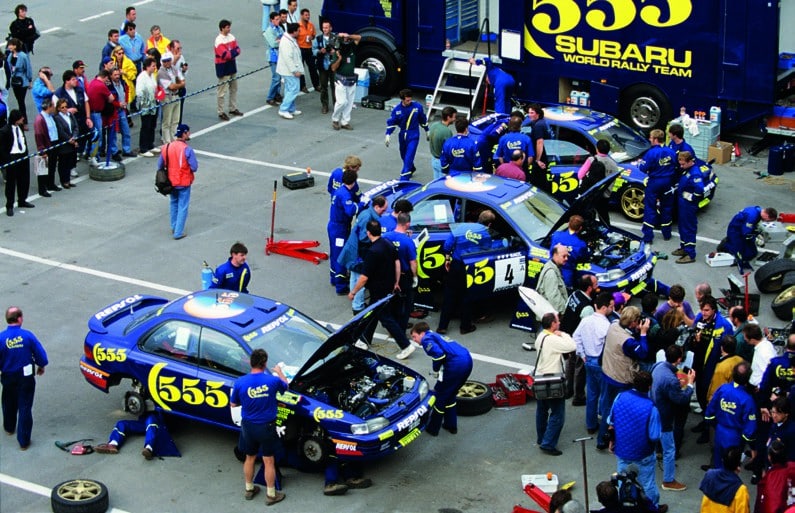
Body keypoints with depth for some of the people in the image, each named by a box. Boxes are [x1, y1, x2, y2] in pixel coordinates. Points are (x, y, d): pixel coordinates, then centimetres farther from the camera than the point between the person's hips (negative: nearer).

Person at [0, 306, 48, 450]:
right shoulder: (28, 336, -19)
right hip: (26, 377, -2)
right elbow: (41, 355, -12)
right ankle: (24, 441, 7)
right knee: (25, 408, 6)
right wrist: (41, 367, 10)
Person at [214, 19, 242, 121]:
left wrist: (231, 53, -16)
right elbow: (225, 55, -26)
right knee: (222, 91, -3)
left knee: (234, 89, 17)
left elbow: (237, 50, 3)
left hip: (232, 66, 8)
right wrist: (234, 52, -10)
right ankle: (221, 112, 4)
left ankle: (233, 109, 30)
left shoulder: (231, 37, 6)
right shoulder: (219, 40, -19)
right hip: (223, 68, -8)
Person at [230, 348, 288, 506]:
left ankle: (249, 489, 37)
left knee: (250, 458, 22)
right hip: (266, 427, -2)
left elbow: (233, 404, -1)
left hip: (248, 427, 2)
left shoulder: (240, 382, -15)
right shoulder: (273, 380, -17)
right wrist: (279, 372, 26)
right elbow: (285, 386, 8)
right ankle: (271, 495, 21)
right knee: (269, 462, 11)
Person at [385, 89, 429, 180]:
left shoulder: (417, 106, -11)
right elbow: (391, 122, -2)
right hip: (402, 134, 4)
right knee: (404, 155, 20)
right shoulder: (397, 109, -9)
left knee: (409, 157, -14)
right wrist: (388, 135, -12)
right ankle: (411, 169, 49)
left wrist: (427, 131, 13)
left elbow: (423, 119, 3)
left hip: (413, 135, -3)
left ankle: (404, 179, -16)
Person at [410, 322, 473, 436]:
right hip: (467, 360, 9)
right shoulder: (436, 336, 30)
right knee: (449, 395, 26)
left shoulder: (427, 339, 2)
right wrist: (439, 371, 23)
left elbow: (438, 354, -15)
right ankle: (451, 425, 33)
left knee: (439, 395, 8)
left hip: (456, 365, -9)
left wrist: (436, 369, 1)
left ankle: (433, 428, 17)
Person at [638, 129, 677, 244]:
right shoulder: (671, 152, -3)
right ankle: (667, 234, 26)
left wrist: (640, 164, 4)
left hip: (654, 183, -5)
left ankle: (648, 237, 1)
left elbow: (644, 168, -17)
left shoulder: (652, 152, -20)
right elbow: (675, 167, 4)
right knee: (666, 208, 17)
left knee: (650, 209, 3)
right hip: (667, 183, 5)